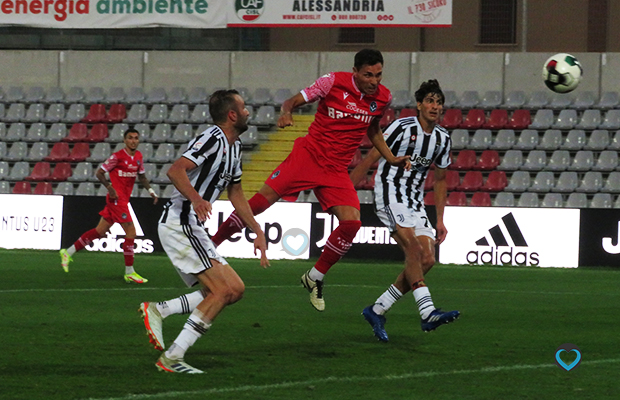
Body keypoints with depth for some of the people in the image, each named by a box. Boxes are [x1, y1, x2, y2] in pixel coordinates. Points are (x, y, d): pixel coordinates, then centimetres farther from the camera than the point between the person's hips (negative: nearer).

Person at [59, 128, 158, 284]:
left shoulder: (138, 156, 10)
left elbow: (141, 176, 25)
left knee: (100, 231, 12)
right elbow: (99, 173, -9)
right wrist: (110, 188, -21)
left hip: (124, 199, 8)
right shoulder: (118, 157, -13)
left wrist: (151, 191, 13)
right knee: (131, 231, -10)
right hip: (117, 199, -8)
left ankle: (68, 252, 21)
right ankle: (129, 273, -4)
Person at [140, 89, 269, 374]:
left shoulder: (234, 146, 17)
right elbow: (175, 171, -28)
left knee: (235, 289, 5)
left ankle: (158, 310, 3)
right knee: (224, 289, -17)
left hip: (192, 227, 10)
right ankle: (171, 358, -17)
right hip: (179, 224, -10)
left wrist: (257, 232, 22)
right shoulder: (213, 139, -14)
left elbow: (236, 193, 27)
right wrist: (196, 199, -44)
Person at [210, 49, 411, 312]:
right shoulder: (333, 82, -9)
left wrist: (391, 158, 14)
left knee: (351, 222, -15)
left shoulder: (383, 98, 3)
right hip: (308, 154, -3)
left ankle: (315, 278, 5)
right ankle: (211, 244, 2)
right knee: (262, 200, -14)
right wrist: (286, 113, -25)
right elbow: (294, 101, -3)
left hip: (337, 171, 3)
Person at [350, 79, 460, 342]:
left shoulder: (442, 138, 9)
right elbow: (370, 158, -5)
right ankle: (428, 312, -36)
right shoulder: (402, 127, -9)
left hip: (415, 203, 7)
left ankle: (377, 310, 1)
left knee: (427, 260, -7)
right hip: (390, 195, -7)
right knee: (413, 246, -26)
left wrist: (440, 220, 15)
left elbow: (439, 180, 19)